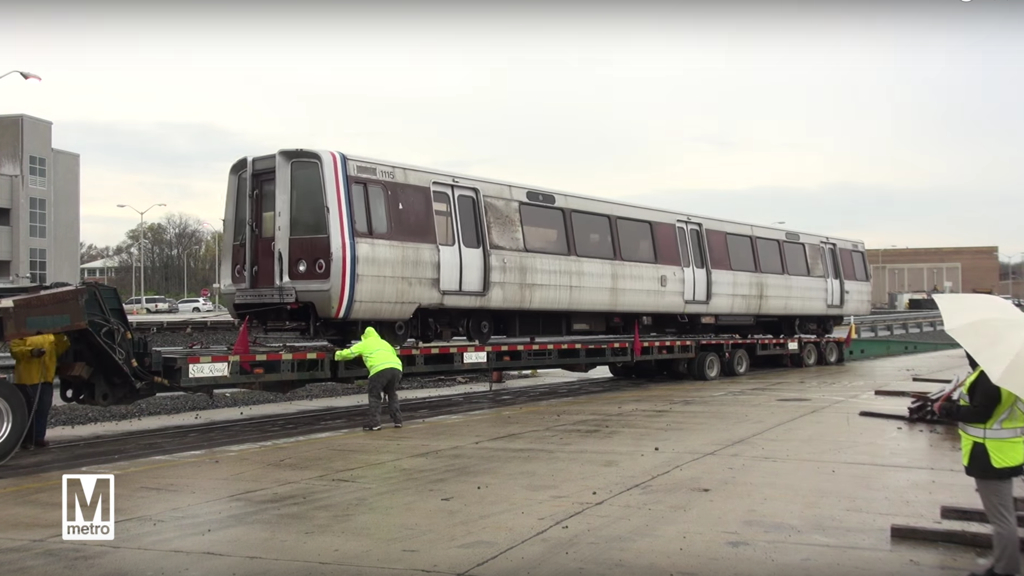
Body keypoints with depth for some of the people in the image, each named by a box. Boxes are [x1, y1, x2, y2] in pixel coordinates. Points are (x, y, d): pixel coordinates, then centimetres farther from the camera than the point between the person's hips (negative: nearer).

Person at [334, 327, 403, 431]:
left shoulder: (364, 344, 21)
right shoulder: (384, 342, 35)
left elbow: (348, 353, 22)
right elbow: (394, 354, 39)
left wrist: (338, 355, 42)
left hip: (380, 369, -5)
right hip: (396, 367, 5)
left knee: (374, 396, 9)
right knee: (392, 394, 24)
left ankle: (375, 423, 3)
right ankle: (397, 420, 21)